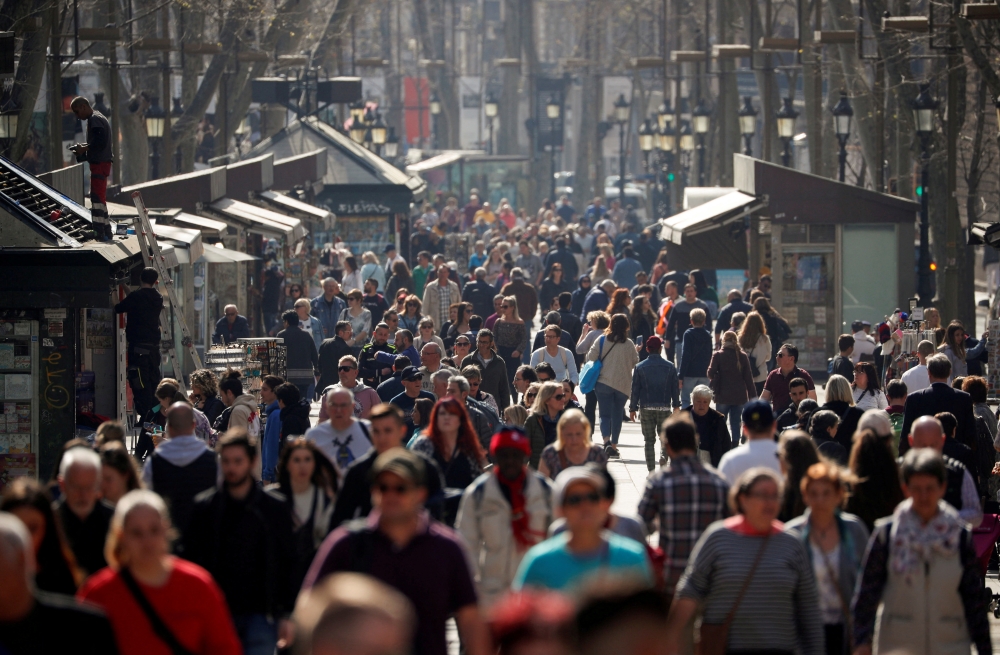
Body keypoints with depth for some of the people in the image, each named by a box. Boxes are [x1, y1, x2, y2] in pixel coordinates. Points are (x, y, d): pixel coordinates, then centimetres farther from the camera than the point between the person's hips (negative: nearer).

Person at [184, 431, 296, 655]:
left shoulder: (274, 507, 2)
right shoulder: (204, 507, 4)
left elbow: (288, 564, 4)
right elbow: (191, 559, 5)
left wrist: (286, 614, -1)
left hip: (260, 615, -1)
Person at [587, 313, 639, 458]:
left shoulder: (602, 340, -6)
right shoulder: (629, 344, -4)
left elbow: (590, 358, -6)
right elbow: (635, 363, 5)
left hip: (604, 383, -1)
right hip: (623, 385, 1)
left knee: (605, 414, 0)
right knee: (617, 415, 14)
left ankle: (606, 440, -22)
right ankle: (614, 445, 17)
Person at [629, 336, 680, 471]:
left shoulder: (640, 367, -1)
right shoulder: (670, 367, 1)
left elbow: (635, 389, 0)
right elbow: (675, 388, 7)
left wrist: (632, 409, 5)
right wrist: (676, 405, 18)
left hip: (646, 409, 0)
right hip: (664, 408, 0)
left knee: (649, 440, 5)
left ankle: (651, 470, 1)